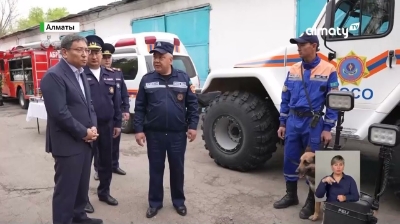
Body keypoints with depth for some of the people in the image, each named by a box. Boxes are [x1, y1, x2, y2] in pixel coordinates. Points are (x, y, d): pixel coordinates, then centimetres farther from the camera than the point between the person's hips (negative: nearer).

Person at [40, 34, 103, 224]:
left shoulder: (81, 74, 12)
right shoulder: (54, 75, -15)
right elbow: (59, 113, -21)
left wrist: (93, 127, 0)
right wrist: (84, 132, -14)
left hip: (85, 141, 8)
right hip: (67, 143, -8)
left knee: (82, 184, 19)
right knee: (66, 188, 4)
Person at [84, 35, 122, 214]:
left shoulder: (110, 75, 8)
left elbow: (116, 100, 11)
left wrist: (117, 123, 9)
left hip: (107, 126, 5)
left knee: (106, 161, 15)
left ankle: (104, 192, 33)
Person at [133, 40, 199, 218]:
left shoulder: (183, 78, 1)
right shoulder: (147, 80, 1)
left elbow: (192, 104, 2)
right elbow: (139, 107, 1)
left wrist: (192, 126, -4)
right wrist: (138, 129, -5)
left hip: (178, 134, 0)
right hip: (154, 134, 0)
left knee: (177, 168, 12)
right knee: (156, 169, 11)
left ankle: (178, 201, 30)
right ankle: (155, 202, 27)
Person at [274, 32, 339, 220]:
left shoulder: (328, 70, -6)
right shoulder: (293, 70, 7)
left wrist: (327, 129, -9)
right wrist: (282, 123, 9)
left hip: (313, 123, -4)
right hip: (293, 122, 4)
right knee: (290, 160, 11)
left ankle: (311, 202, 22)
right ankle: (291, 195, 30)